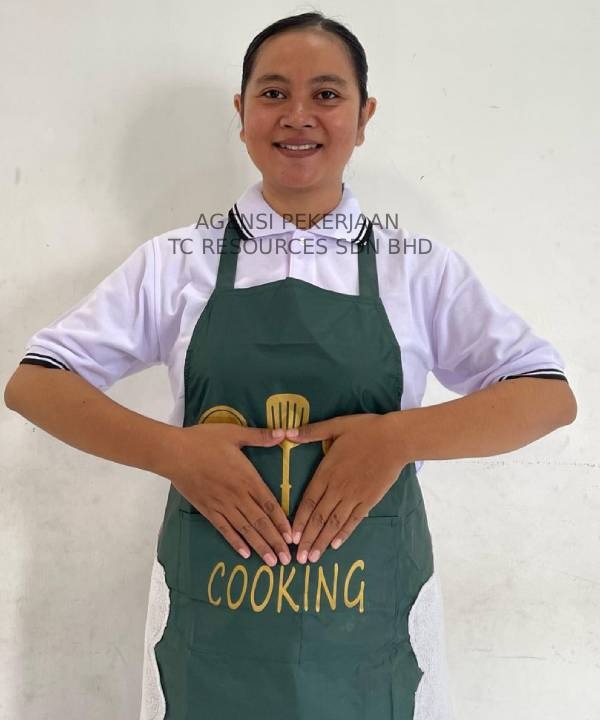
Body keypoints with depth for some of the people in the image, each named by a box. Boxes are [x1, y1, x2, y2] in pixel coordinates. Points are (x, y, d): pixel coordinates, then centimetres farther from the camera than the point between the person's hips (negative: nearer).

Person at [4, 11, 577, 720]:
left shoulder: (421, 268, -1)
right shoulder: (175, 262, -1)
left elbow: (551, 396, -4)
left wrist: (399, 436, -19)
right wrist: (172, 450, -17)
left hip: (369, 626, 1)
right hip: (207, 621, 0)